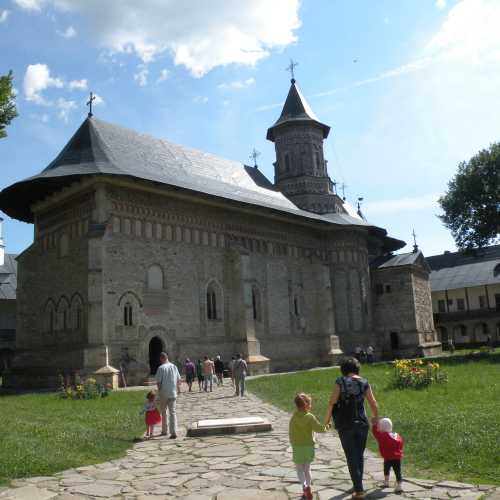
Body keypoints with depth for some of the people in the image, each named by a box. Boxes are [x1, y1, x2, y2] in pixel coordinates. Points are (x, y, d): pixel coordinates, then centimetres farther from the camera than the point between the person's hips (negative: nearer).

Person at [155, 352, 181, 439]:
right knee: (172, 412, 4)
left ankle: (164, 431, 25)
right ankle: (173, 432, -5)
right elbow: (179, 380, 8)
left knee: (163, 412, 15)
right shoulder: (174, 366, 3)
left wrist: (159, 390, 5)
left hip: (164, 393, -3)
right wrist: (177, 388, 20)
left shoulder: (161, 368, -11)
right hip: (173, 393, 3)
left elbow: (158, 381, -11)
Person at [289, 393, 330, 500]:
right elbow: (319, 428, -14)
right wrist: (327, 427, 5)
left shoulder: (293, 418, -6)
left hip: (297, 447, 0)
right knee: (307, 469, 18)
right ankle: (307, 489, 22)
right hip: (309, 447, 0)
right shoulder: (310, 417, -14)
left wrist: (293, 444, 14)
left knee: (300, 469, 7)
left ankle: (305, 486, -16)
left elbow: (291, 433, 0)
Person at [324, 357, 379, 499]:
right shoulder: (364, 383, 0)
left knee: (352, 458, 5)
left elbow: (332, 403, -11)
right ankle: (357, 484, 34)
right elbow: (373, 404, 5)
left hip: (345, 426, -3)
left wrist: (327, 420, 3)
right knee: (359, 456, 20)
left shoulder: (340, 382, -8)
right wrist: (375, 417, 24)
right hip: (362, 424, 3)